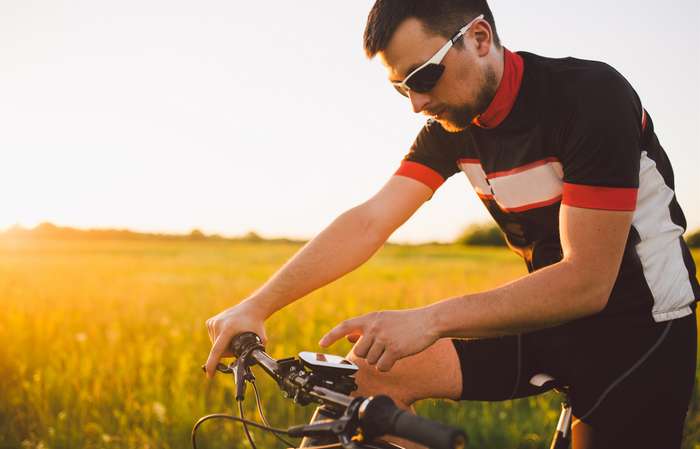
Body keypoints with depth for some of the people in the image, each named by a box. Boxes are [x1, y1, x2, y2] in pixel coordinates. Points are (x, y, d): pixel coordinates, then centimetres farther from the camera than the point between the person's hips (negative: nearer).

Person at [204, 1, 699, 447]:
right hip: (547, 315, 6)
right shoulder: (451, 122, -3)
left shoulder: (592, 97, -23)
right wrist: (256, 306, -18)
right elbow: (367, 222, -8)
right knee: (372, 373, -8)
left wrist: (429, 320, -36)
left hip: (638, 324, -5)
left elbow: (588, 281, -28)